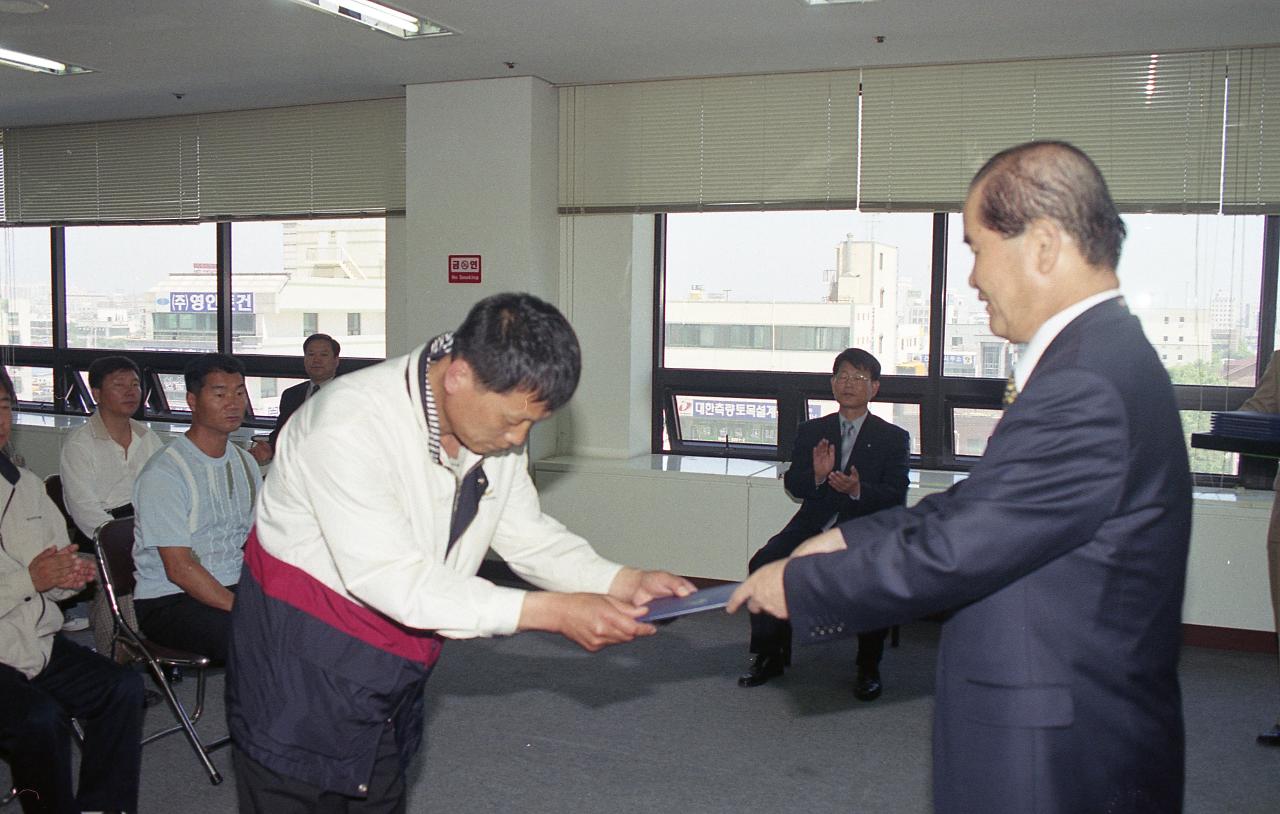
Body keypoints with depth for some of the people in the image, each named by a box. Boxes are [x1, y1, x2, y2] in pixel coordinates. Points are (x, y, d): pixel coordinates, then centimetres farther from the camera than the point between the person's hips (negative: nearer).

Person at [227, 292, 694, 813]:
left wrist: (622, 582, -15)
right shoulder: (350, 424, -30)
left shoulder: (500, 425, -6)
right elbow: (391, 578, -33)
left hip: (393, 672, 7)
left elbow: (526, 533, 2)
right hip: (302, 670, -6)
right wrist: (549, 612, -36)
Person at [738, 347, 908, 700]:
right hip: (813, 528, 3)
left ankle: (868, 667, -9)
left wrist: (857, 490, -23)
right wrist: (817, 475, -19)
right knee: (763, 564, -22)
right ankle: (770, 655, -5)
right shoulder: (811, 432, 14)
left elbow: (895, 498, -4)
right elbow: (792, 484, 4)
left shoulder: (893, 438, 6)